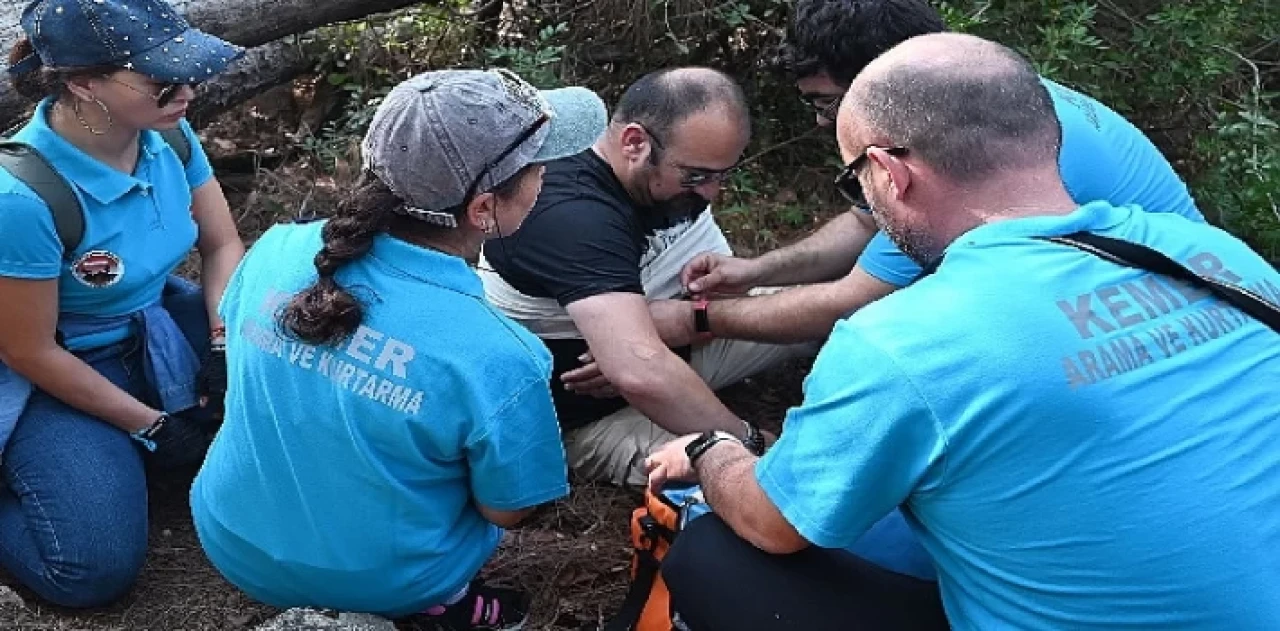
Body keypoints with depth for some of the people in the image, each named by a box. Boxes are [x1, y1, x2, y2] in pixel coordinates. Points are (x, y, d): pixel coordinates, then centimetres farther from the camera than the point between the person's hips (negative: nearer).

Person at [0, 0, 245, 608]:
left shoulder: (167, 134, -15)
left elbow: (222, 245, 0)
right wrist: (149, 424, -14)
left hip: (161, 326, 6)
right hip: (62, 371, -6)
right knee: (97, 568, -19)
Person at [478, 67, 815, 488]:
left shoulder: (671, 178, -4)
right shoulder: (572, 216, -34)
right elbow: (644, 376, -46)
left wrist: (659, 328, -26)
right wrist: (747, 441, -33)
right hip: (594, 416, -8)